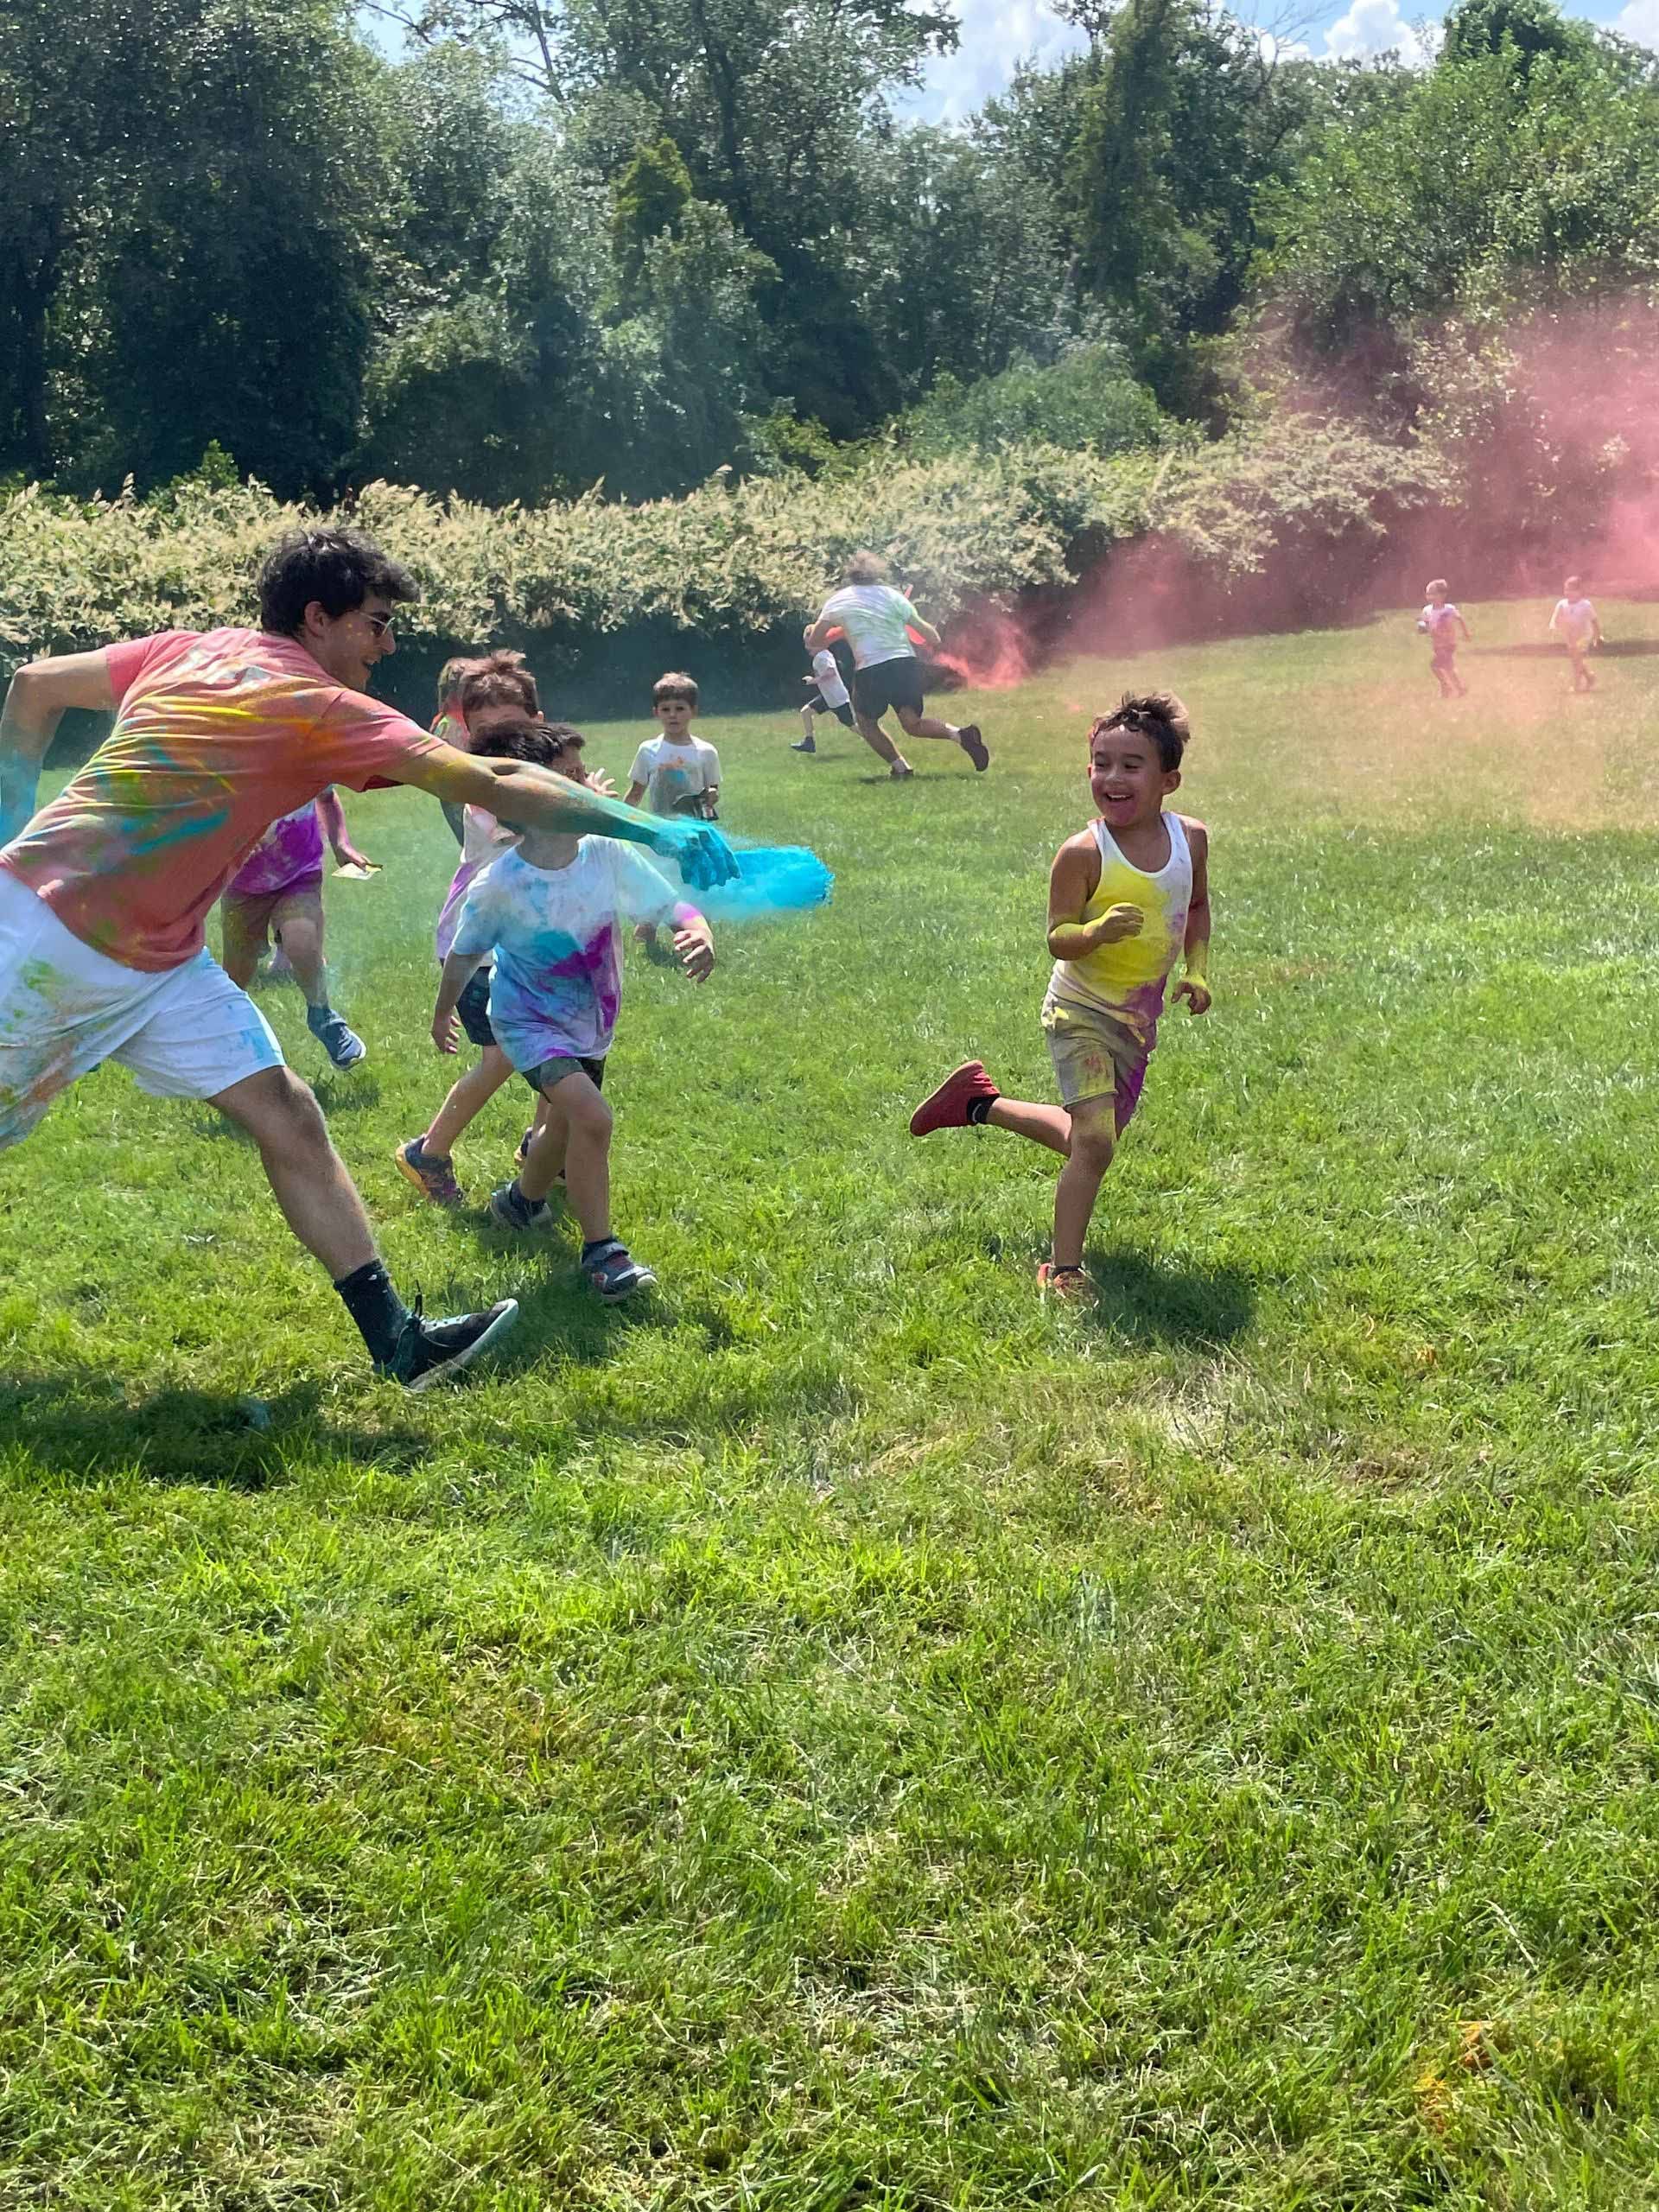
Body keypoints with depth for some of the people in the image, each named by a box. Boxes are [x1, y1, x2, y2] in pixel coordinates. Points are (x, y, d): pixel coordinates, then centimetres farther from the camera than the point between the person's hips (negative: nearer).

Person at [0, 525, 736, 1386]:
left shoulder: (188, 650, 7)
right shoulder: (323, 710, -16)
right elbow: (495, 786, -18)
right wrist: (650, 830, -15)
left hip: (159, 961, 9)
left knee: (288, 1118, 1)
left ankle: (396, 1339, 0)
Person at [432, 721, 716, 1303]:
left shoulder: (608, 855, -17)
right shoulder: (499, 886, -24)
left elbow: (674, 907, -15)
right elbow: (464, 954, -6)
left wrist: (698, 935, -39)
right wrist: (443, 1013, 9)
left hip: (591, 1022, 5)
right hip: (529, 1021, -5)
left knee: (565, 1129, 23)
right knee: (591, 1117, -25)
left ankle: (521, 1200, 55)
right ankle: (601, 1251, -11)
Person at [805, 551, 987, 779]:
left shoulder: (837, 600, 8)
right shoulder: (892, 595, 13)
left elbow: (813, 642, 13)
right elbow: (923, 629, 10)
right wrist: (935, 642, 31)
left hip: (870, 670, -3)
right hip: (906, 663, 3)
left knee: (867, 723, 20)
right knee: (913, 724, 12)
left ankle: (899, 766, 2)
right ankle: (960, 734, -14)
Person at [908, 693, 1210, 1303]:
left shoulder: (1190, 838, -4)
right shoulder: (1084, 853, -21)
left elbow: (1197, 907, 15)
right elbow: (1057, 937, -18)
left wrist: (1197, 971, 3)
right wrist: (1098, 931, -38)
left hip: (1138, 1019, 7)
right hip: (1081, 1012, -6)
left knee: (1093, 1136, 20)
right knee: (1094, 1141, -18)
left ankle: (980, 1102, 40)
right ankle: (1062, 1270, -3)